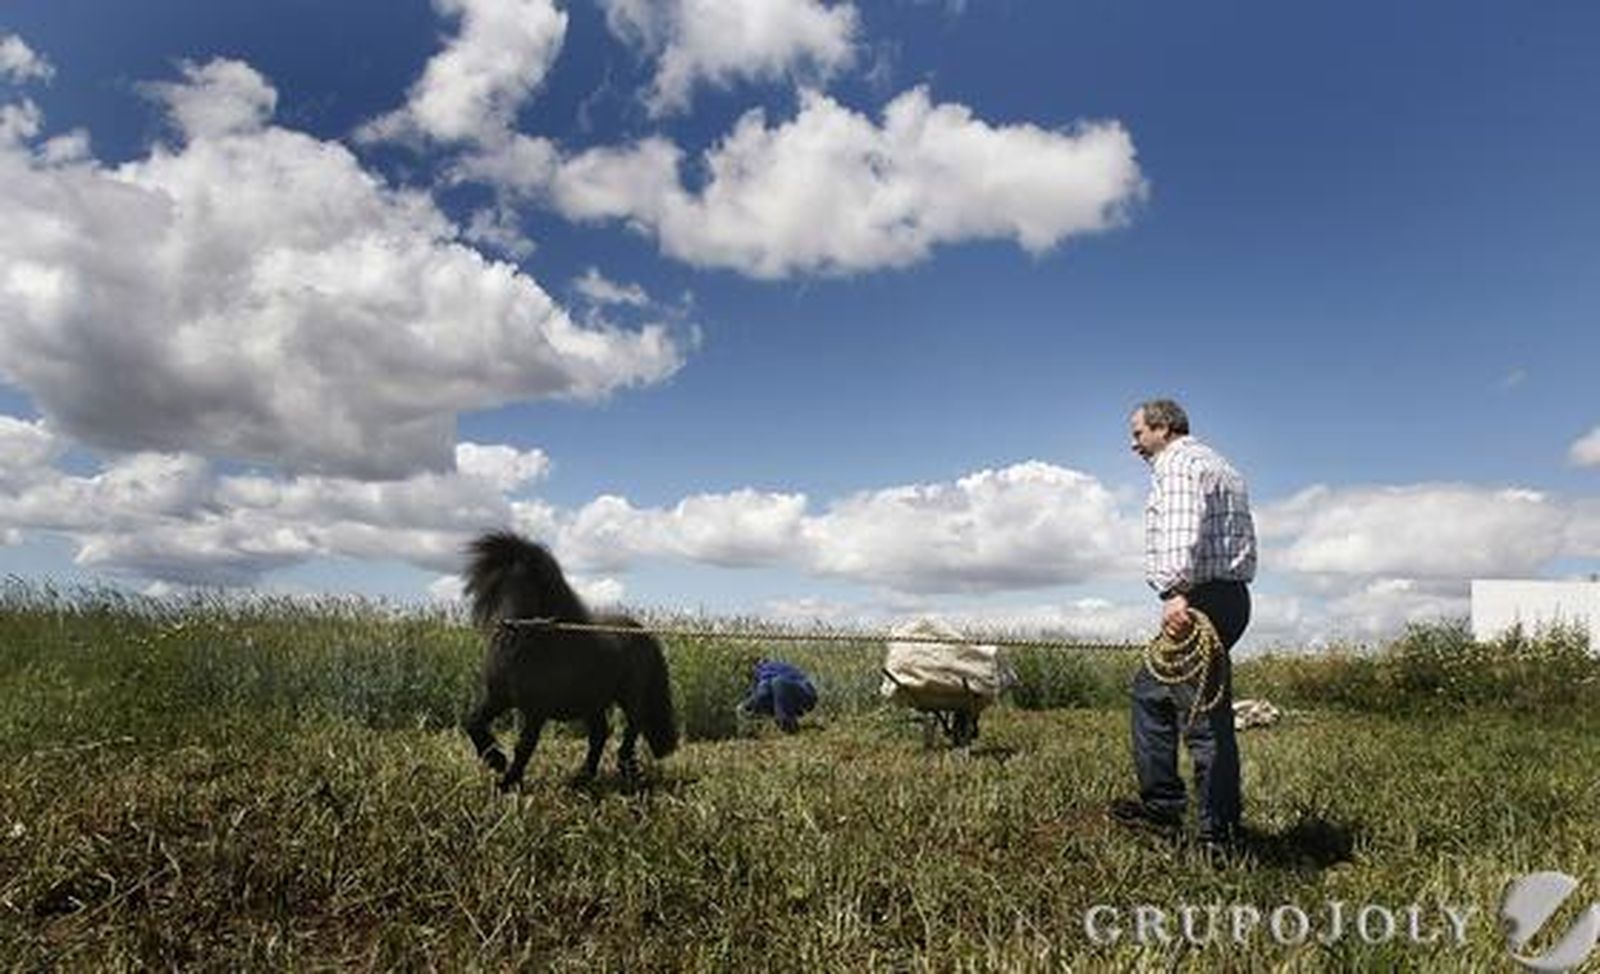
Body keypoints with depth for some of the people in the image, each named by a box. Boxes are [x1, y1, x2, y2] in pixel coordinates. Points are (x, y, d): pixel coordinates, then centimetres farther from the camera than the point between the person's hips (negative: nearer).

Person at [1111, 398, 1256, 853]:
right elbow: (1241, 538, 19)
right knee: (1150, 689, 18)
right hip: (1230, 593, 11)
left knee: (1205, 717, -7)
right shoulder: (1218, 465, 26)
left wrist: (1177, 592, -31)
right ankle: (1161, 803, 19)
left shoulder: (1177, 463, -5)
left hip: (1199, 599, -11)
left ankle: (1219, 836, -2)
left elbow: (1183, 530, -23)